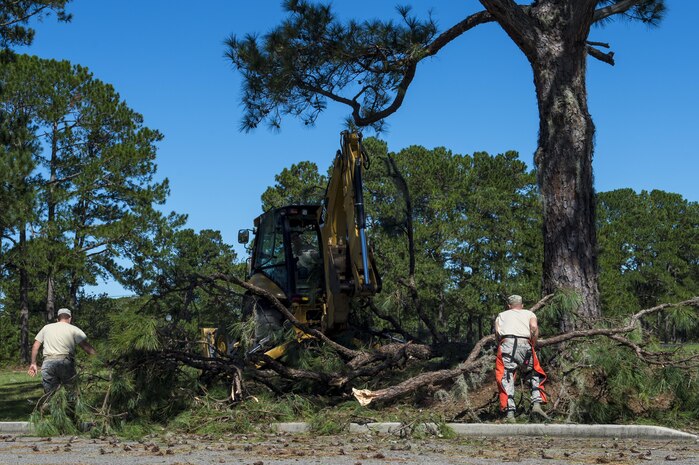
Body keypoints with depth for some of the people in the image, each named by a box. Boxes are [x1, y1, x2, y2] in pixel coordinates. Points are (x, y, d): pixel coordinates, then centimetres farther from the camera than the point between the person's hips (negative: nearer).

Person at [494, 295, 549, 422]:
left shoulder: (502, 315, 29)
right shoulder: (529, 314, 26)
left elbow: (497, 332, 9)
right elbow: (534, 328, 4)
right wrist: (532, 346, 11)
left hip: (506, 344, 0)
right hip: (524, 344, 0)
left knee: (506, 378, -3)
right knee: (534, 375, 15)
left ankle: (510, 413, -15)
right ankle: (537, 404, -4)